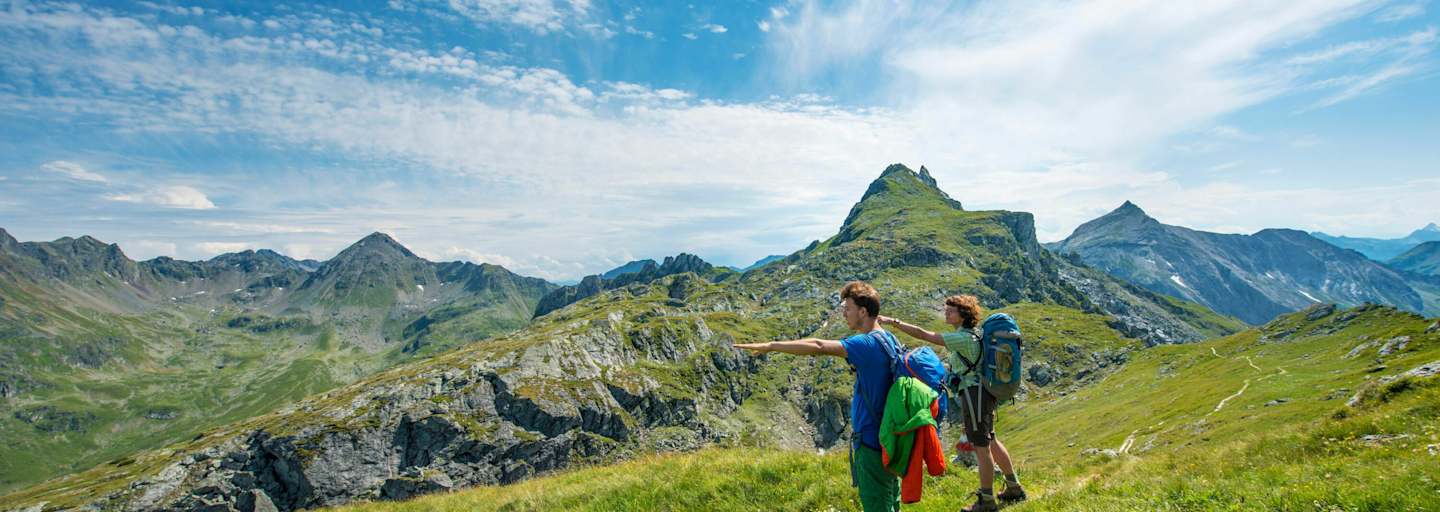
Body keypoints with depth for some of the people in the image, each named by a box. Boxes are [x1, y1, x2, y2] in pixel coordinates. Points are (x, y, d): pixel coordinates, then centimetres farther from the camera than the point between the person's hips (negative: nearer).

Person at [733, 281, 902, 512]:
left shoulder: (868, 343, -23)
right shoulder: (889, 339, 6)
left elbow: (818, 346, -34)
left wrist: (770, 346, -33)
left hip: (872, 439, -9)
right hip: (889, 436, 9)